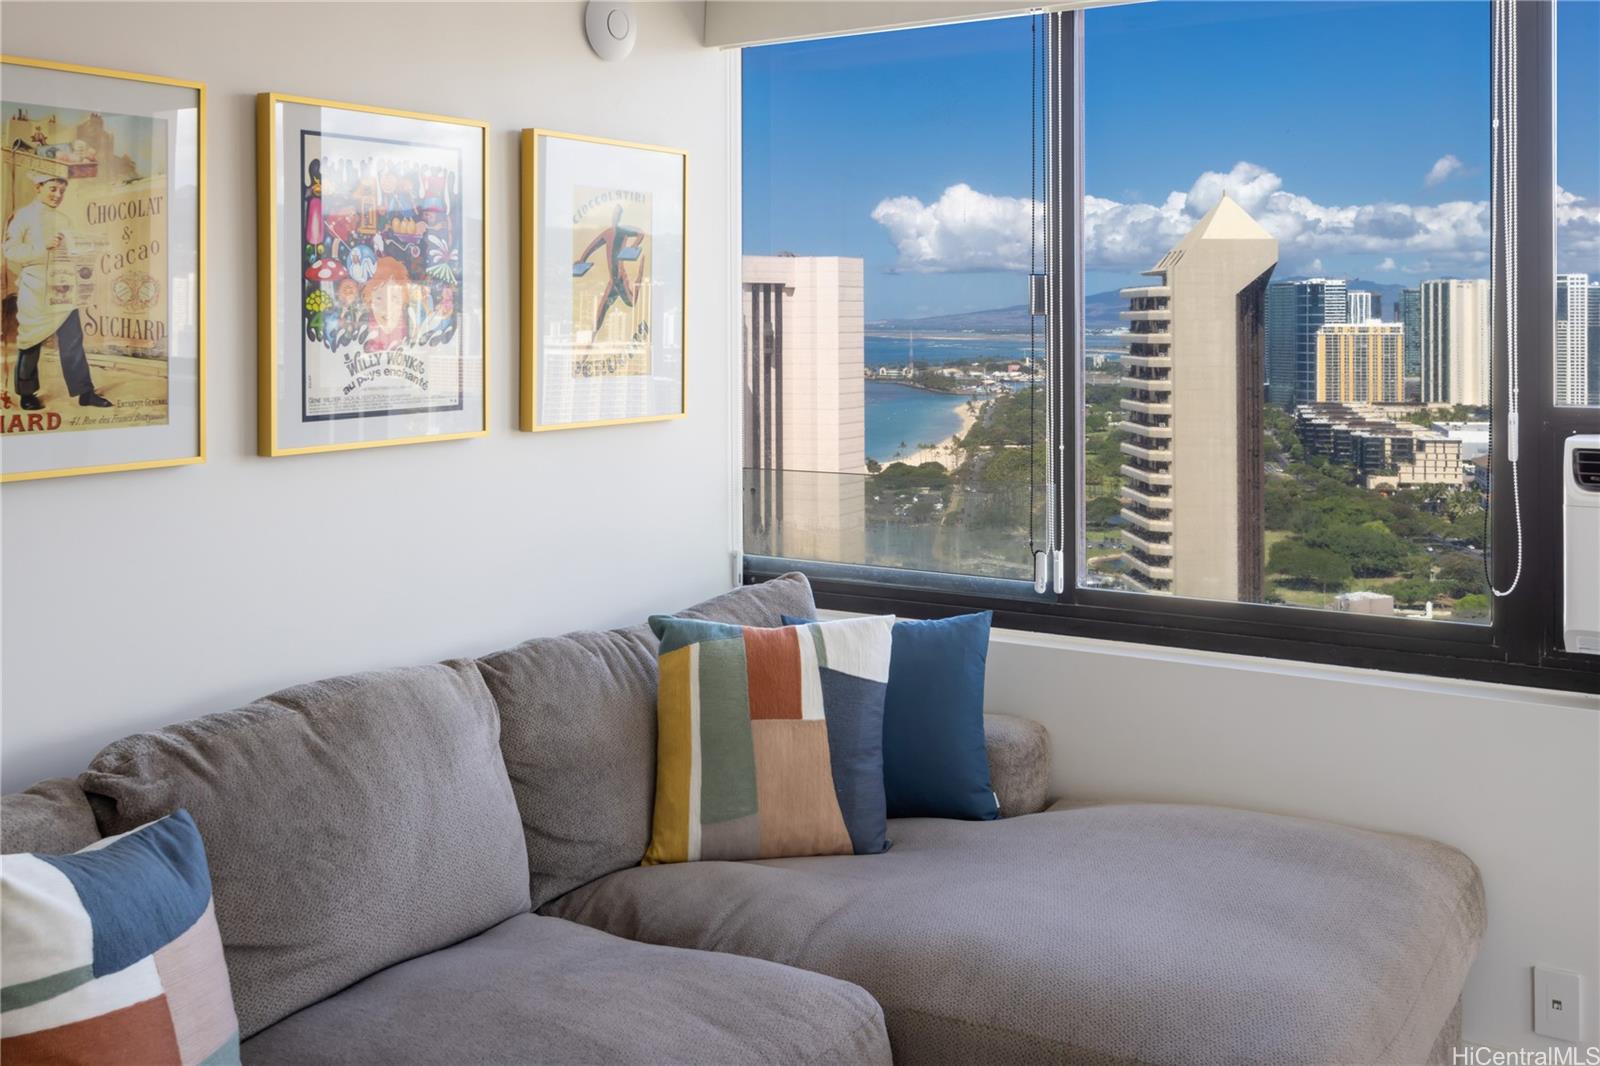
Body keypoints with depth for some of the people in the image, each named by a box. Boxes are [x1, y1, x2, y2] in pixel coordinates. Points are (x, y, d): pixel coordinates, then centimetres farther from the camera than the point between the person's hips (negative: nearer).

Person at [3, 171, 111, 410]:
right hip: (34, 291, -4)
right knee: (31, 344, 5)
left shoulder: (63, 220, 13)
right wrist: (43, 247, -19)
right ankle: (27, 394, 18)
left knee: (73, 341, -1)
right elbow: (10, 251, -10)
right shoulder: (24, 215, -3)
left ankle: (85, 392, 0)